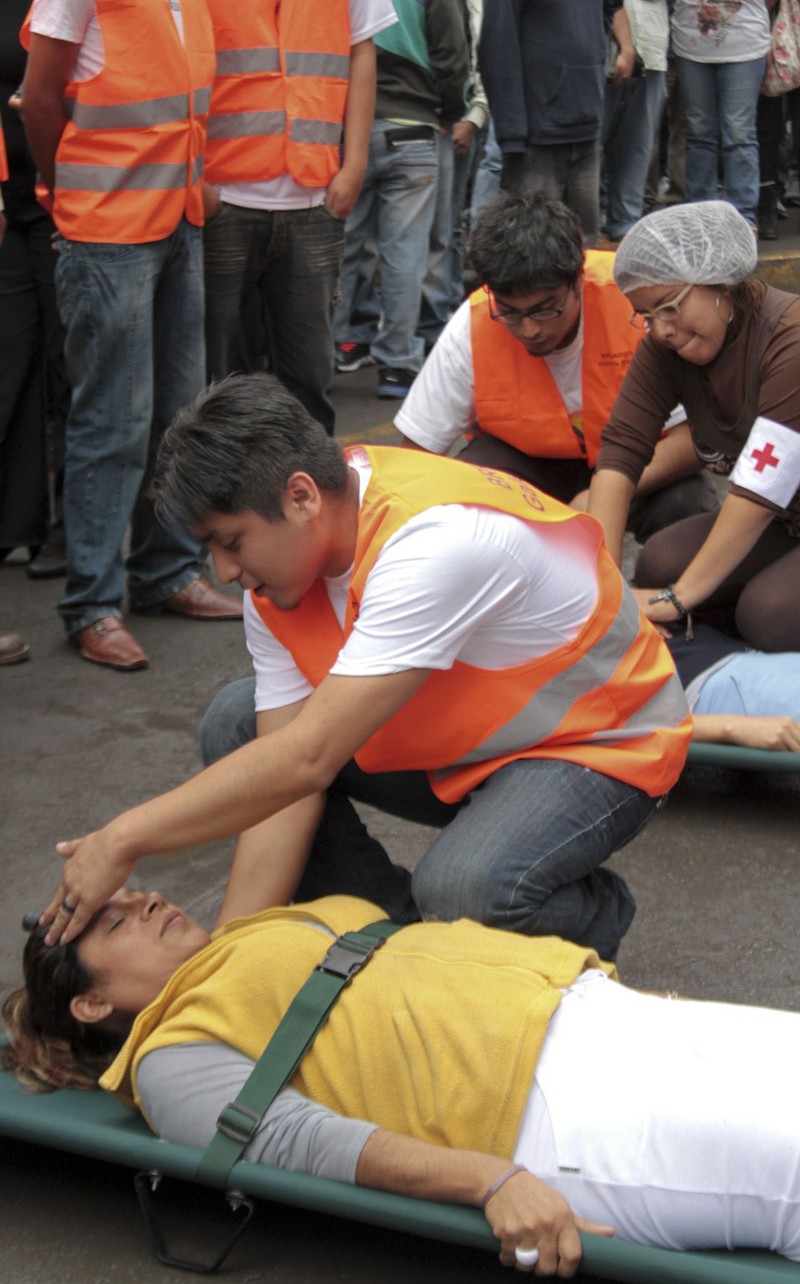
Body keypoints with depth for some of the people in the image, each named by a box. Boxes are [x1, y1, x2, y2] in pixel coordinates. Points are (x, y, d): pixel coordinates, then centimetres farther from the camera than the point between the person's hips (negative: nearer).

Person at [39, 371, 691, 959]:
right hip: (455, 736, 8)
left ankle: (599, 913, 0)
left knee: (464, 888, -36)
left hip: (601, 747, -8)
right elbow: (287, 774, -11)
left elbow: (306, 760, -37)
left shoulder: (434, 540, -35)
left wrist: (123, 840, -30)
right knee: (239, 721, -4)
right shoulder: (279, 568, -9)